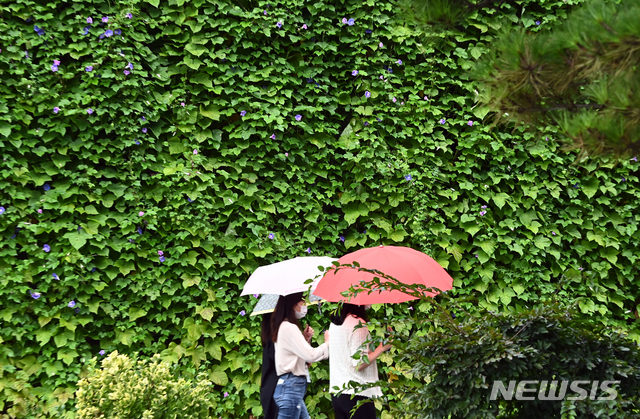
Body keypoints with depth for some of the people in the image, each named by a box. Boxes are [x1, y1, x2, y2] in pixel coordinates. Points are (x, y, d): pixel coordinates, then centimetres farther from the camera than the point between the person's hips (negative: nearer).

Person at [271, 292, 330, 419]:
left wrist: (305, 338, 8)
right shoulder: (289, 328, -14)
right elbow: (310, 355, -19)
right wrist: (327, 343, -4)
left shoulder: (283, 327, 17)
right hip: (291, 385, -10)